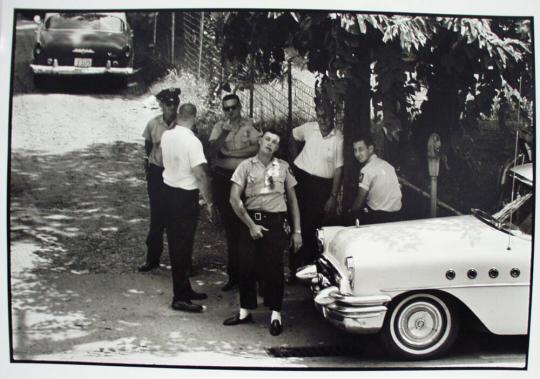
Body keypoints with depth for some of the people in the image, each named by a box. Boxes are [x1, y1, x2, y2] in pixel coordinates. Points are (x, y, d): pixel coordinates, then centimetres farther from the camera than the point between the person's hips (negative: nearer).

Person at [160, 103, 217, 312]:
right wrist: (209, 203, -16)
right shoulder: (192, 141, -20)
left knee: (175, 242, 15)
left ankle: (184, 288, 28)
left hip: (168, 191, 8)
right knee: (184, 246, -2)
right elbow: (200, 175, -22)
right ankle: (180, 297, 4)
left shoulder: (166, 136, 1)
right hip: (186, 196, -8)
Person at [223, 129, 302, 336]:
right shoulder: (246, 166, 3)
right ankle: (245, 311, 20)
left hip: (275, 222, 0)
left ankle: (276, 314, 10)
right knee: (246, 266, 5)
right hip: (250, 220, 0)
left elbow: (292, 200, 11)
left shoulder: (283, 167, 8)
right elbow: (234, 199, -3)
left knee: (274, 268, -1)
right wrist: (251, 225, -7)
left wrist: (297, 231, 5)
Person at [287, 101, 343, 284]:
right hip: (302, 177, 2)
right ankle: (294, 269, 13)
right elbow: (292, 136, 20)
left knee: (314, 227, 0)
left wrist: (333, 197, -11)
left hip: (323, 184, -2)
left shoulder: (338, 139, -8)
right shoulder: (309, 128, -2)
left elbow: (338, 169, -8)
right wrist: (295, 158, 15)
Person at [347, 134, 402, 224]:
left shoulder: (366, 170, -14)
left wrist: (350, 211, 12)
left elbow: (360, 198, -7)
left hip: (378, 216, -8)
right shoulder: (387, 164, 10)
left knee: (348, 216, 5)